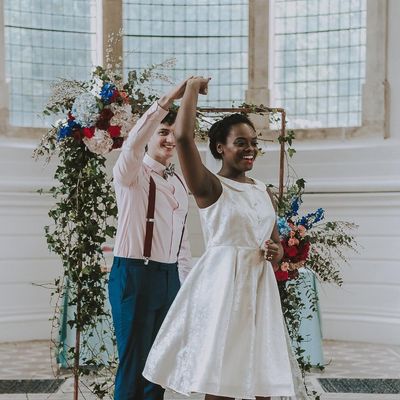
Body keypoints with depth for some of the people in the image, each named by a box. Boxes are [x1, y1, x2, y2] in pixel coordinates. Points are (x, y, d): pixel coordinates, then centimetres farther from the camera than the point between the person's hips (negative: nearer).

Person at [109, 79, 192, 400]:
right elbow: (134, 142, -29)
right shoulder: (133, 173, -6)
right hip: (135, 274, -7)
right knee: (134, 363, -3)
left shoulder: (179, 182, 15)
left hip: (169, 277, 7)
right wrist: (167, 100, -39)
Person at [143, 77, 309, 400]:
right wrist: (193, 87, -7)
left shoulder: (262, 191, 14)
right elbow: (183, 136, -21)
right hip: (223, 284, -6)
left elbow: (276, 243, 21)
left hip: (260, 287, 6)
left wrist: (275, 253, -4)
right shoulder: (210, 187, -6)